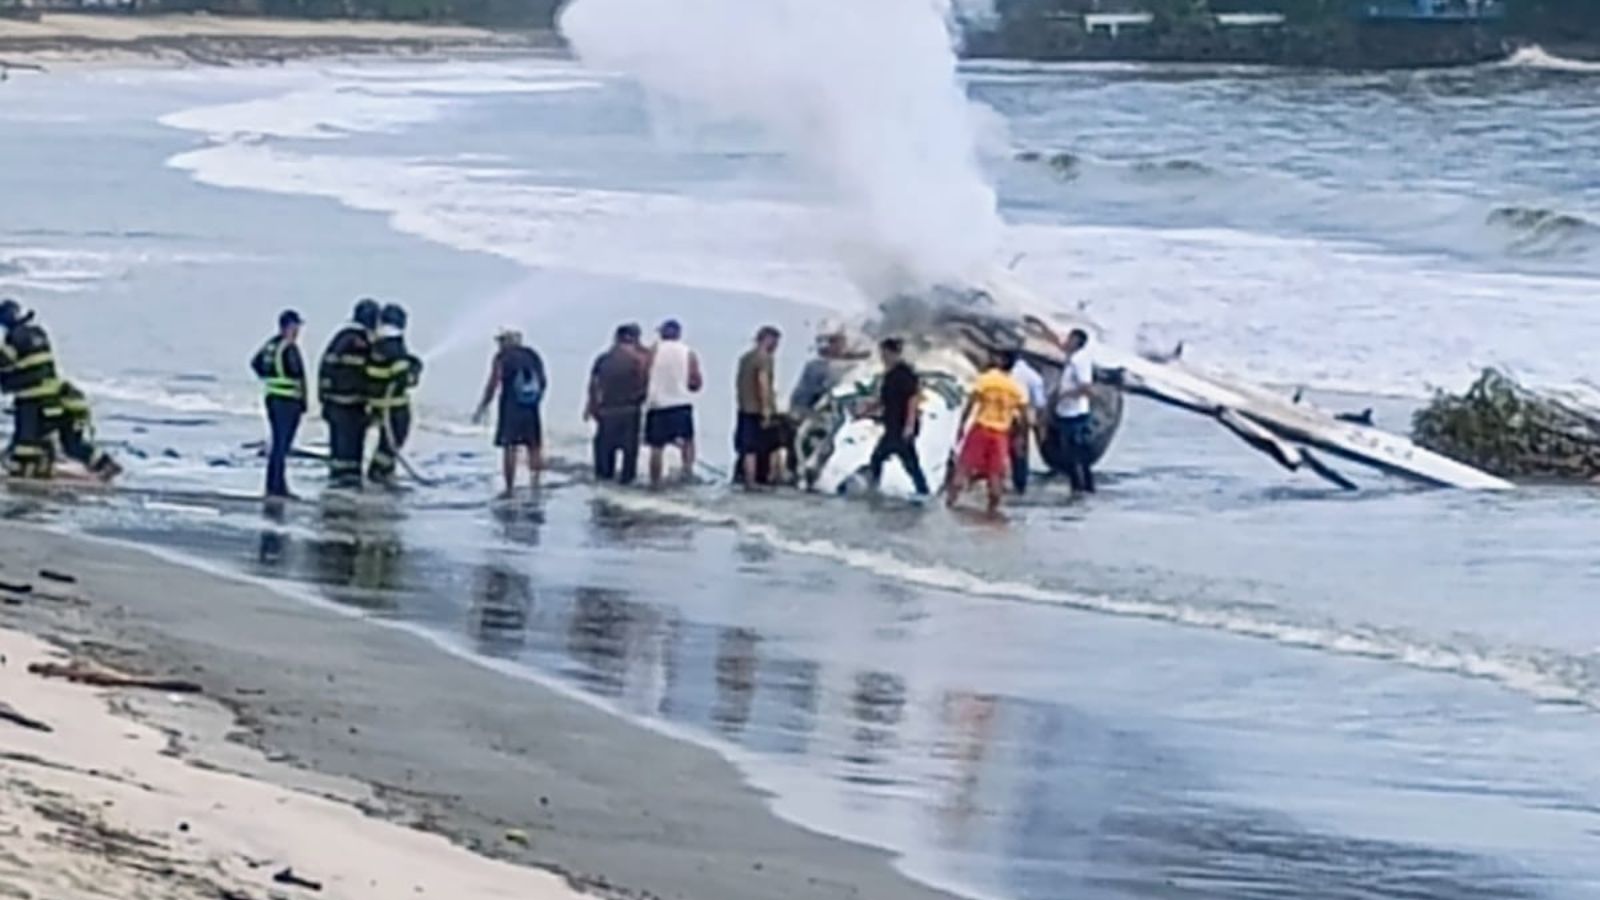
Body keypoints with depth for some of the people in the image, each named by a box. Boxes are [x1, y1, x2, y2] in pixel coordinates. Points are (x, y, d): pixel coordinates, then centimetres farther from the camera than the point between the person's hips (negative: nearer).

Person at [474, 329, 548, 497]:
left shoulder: (502, 358, -4)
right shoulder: (533, 356, 10)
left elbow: (493, 385, -7)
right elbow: (544, 383, 13)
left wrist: (481, 409, -1)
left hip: (510, 407, -4)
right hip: (531, 409, 4)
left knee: (509, 447, -2)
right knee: (534, 447, 11)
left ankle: (509, 488, -5)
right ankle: (536, 484, 6)